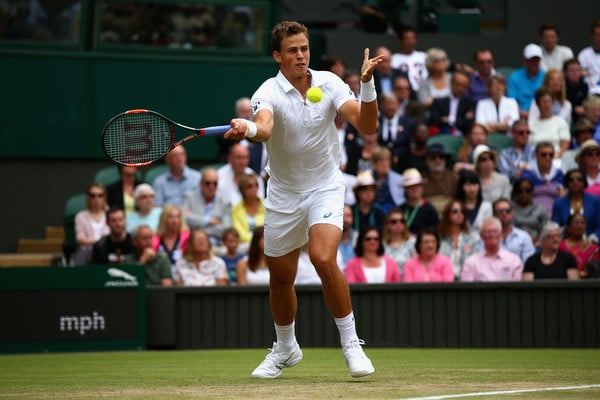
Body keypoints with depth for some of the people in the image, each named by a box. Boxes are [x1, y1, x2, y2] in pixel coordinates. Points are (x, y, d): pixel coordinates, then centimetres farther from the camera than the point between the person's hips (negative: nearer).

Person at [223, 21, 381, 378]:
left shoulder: (329, 83, -10)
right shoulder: (269, 93, -16)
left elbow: (367, 126, -18)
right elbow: (264, 128, -39)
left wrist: (367, 84, -34)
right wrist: (248, 129, -62)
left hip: (325, 186, -1)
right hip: (284, 194, 1)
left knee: (324, 259, -25)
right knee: (280, 280, 12)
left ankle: (351, 345, -12)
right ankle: (286, 348, 39)